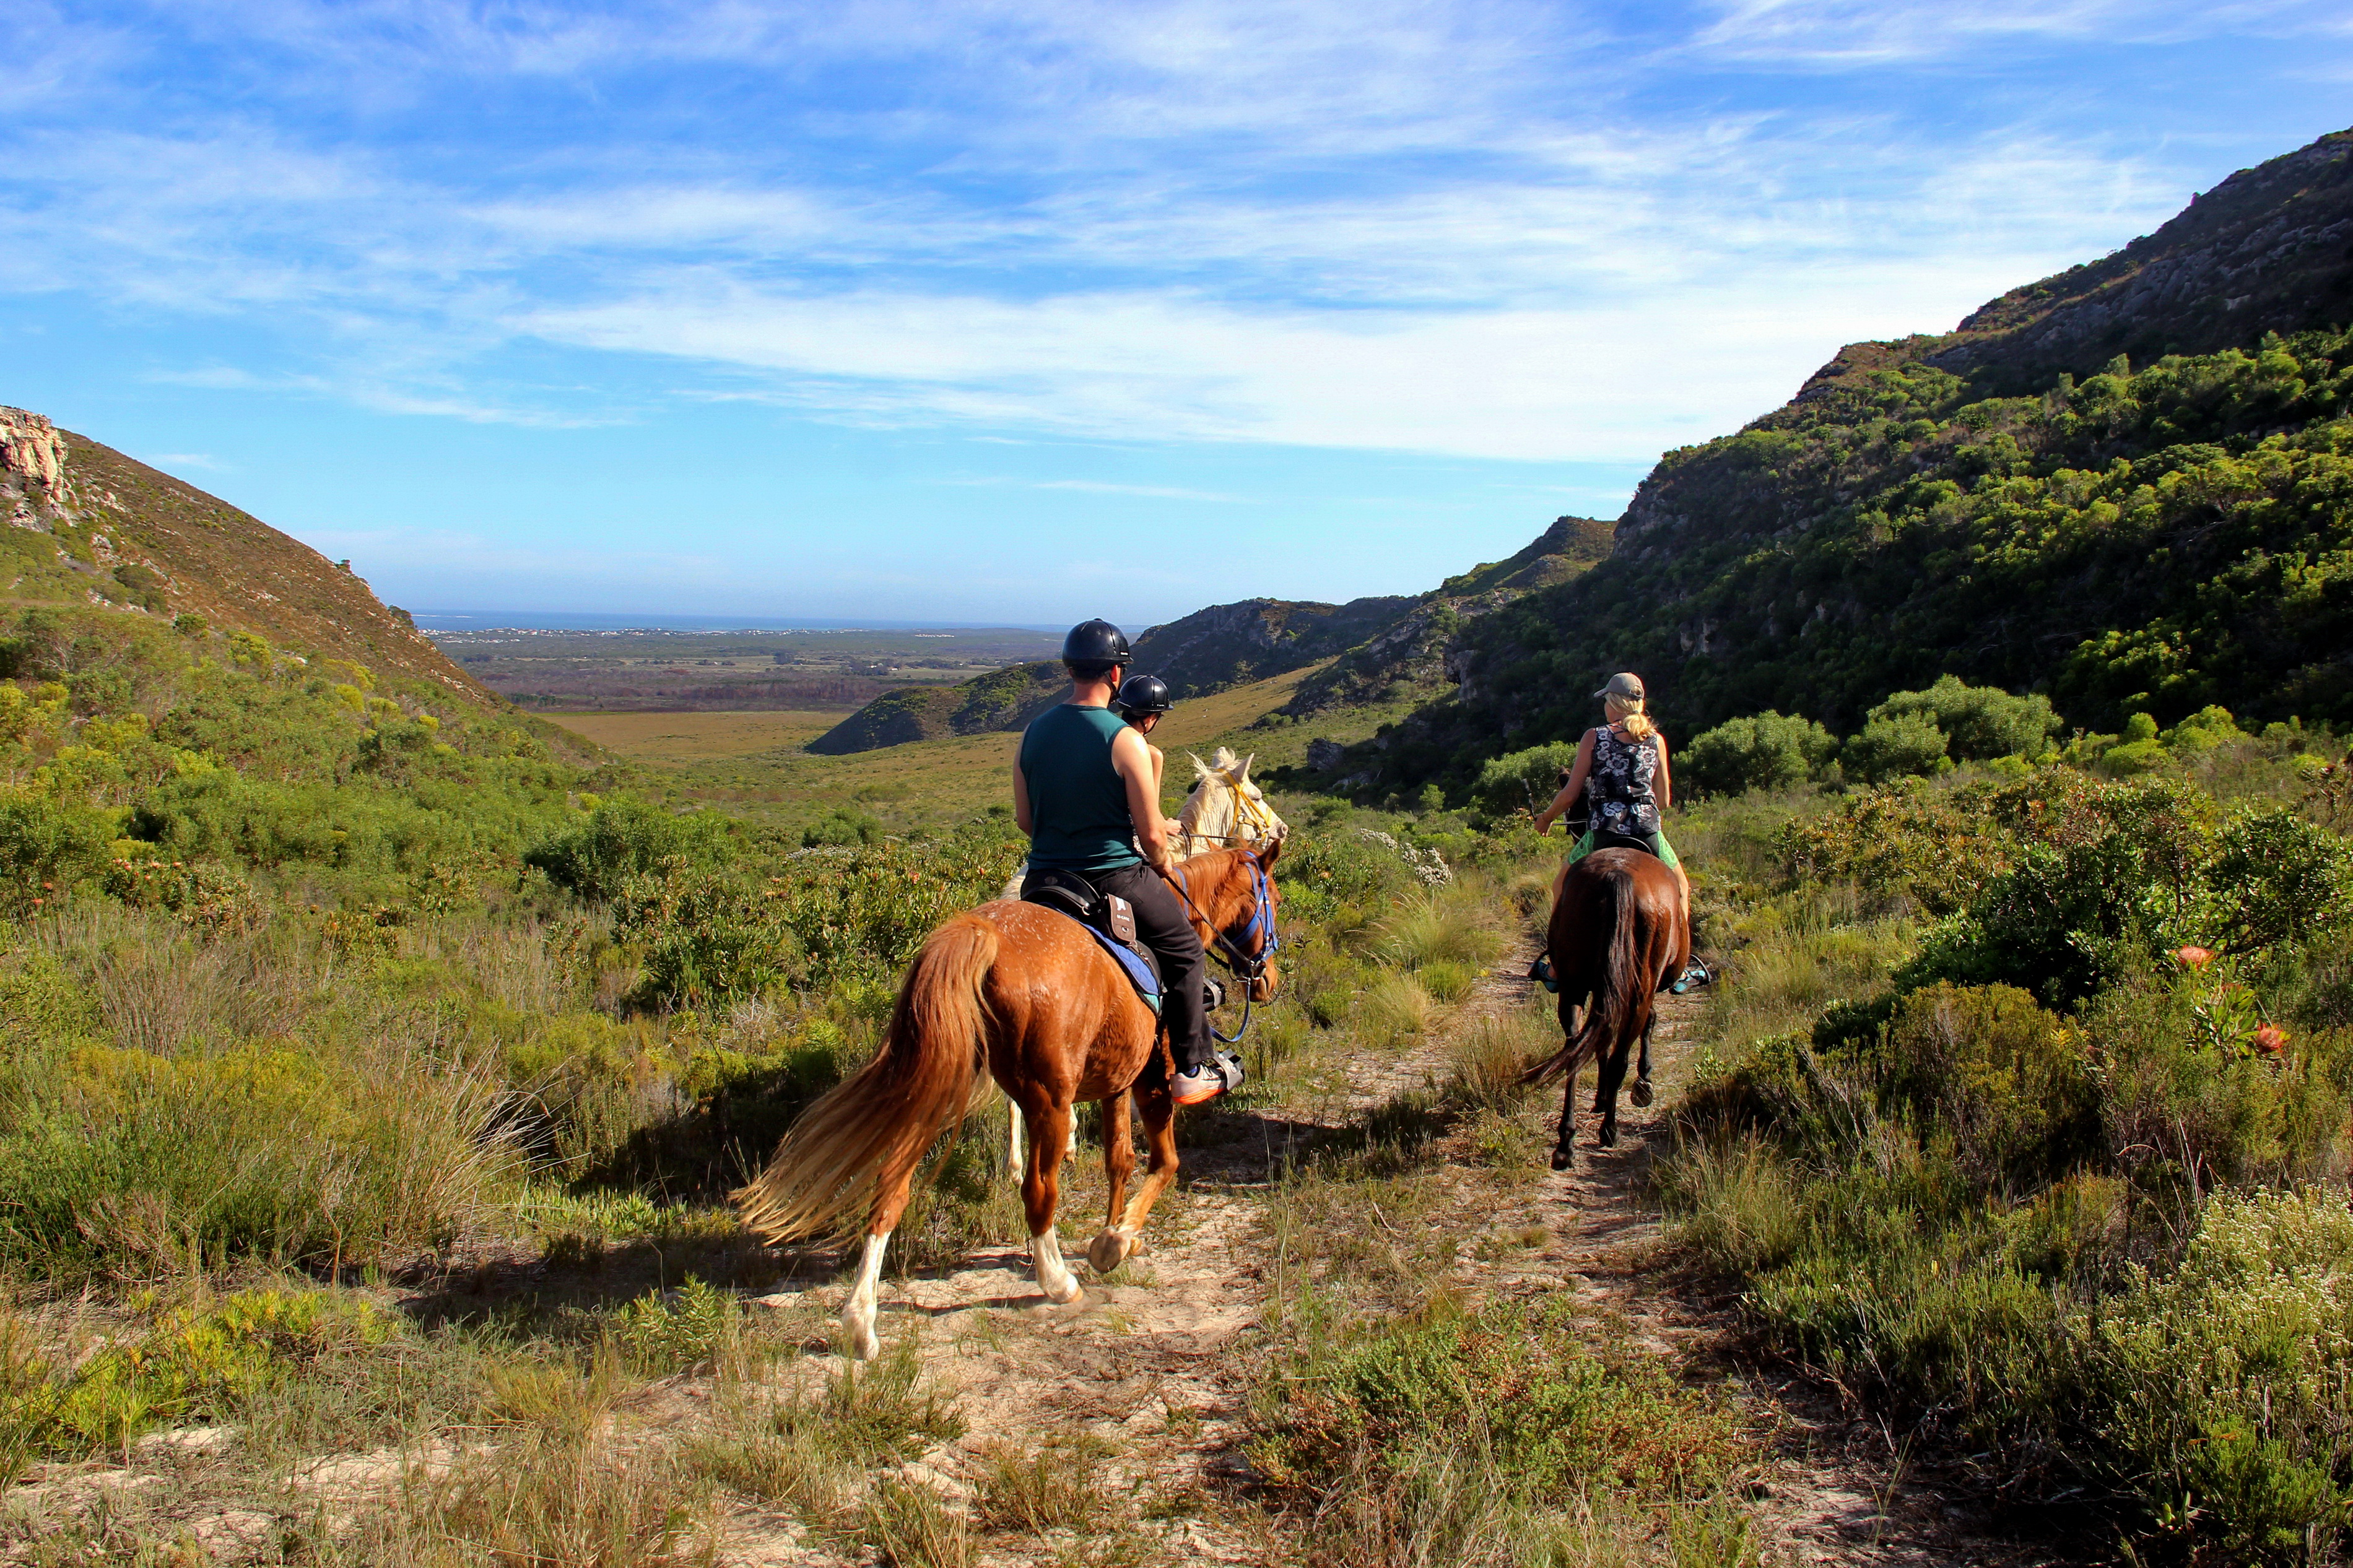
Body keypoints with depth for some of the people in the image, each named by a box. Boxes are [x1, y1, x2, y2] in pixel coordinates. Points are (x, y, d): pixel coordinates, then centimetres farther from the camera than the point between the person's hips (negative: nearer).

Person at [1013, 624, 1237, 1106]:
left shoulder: (1033, 733, 2)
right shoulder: (1125, 740, -15)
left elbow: (1024, 820, 9)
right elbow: (1152, 836, -12)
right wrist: (1165, 867, 9)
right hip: (1115, 876, -5)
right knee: (1184, 951, 15)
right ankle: (1194, 1070, 16)